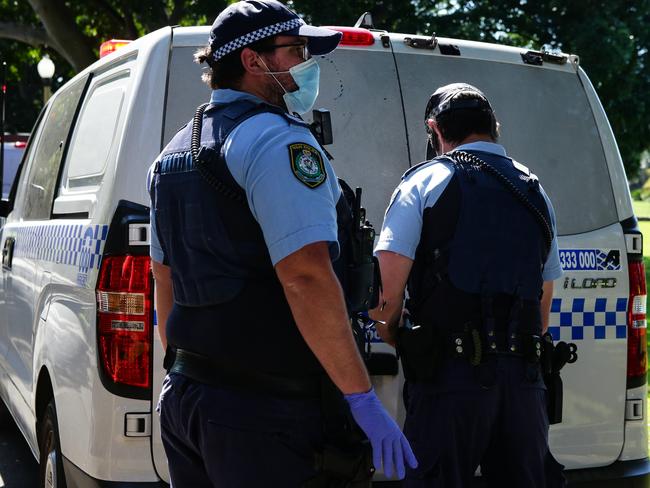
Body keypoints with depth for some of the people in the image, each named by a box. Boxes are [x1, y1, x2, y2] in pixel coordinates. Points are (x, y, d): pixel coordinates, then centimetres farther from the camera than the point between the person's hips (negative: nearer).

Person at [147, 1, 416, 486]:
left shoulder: (176, 152, 16)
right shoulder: (278, 141, -12)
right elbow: (306, 278, -23)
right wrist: (363, 398, -19)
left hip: (184, 397, 9)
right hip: (263, 410, -9)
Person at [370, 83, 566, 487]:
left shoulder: (425, 182, 0)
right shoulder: (536, 193, 17)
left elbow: (385, 298, -8)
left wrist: (400, 340, 10)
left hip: (449, 378, -5)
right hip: (524, 377, 5)